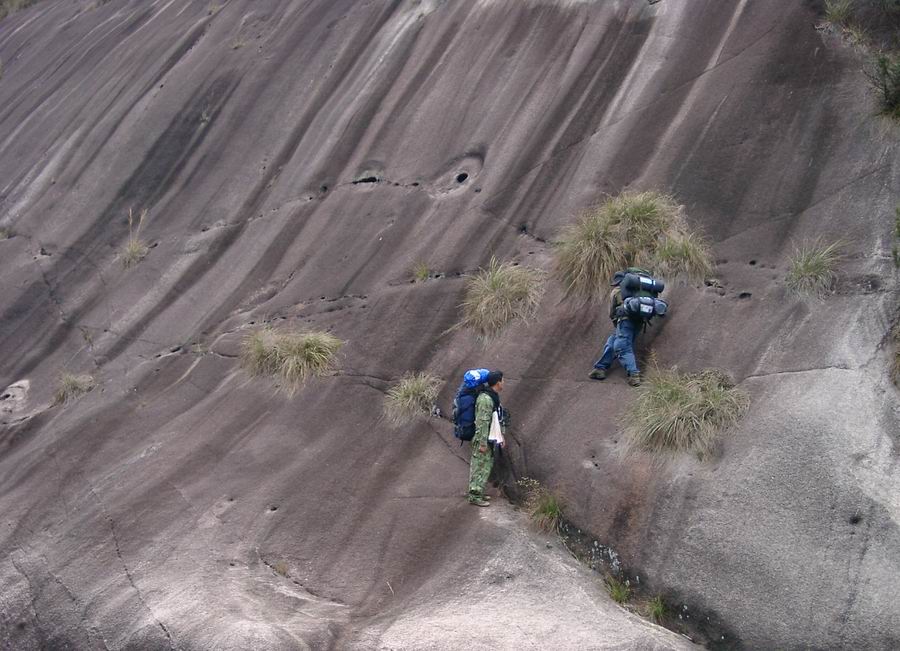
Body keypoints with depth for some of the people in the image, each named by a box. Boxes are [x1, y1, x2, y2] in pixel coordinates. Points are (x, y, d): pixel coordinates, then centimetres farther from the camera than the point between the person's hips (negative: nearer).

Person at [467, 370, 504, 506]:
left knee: (487, 465, 17)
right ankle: (475, 496, 1)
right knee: (480, 467, -5)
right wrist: (482, 443, -23)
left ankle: (478, 492, 27)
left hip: (490, 438, 10)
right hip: (482, 439, -10)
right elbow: (482, 422, -23)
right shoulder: (485, 399, -21)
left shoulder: (493, 397, 12)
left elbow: (497, 417, 21)